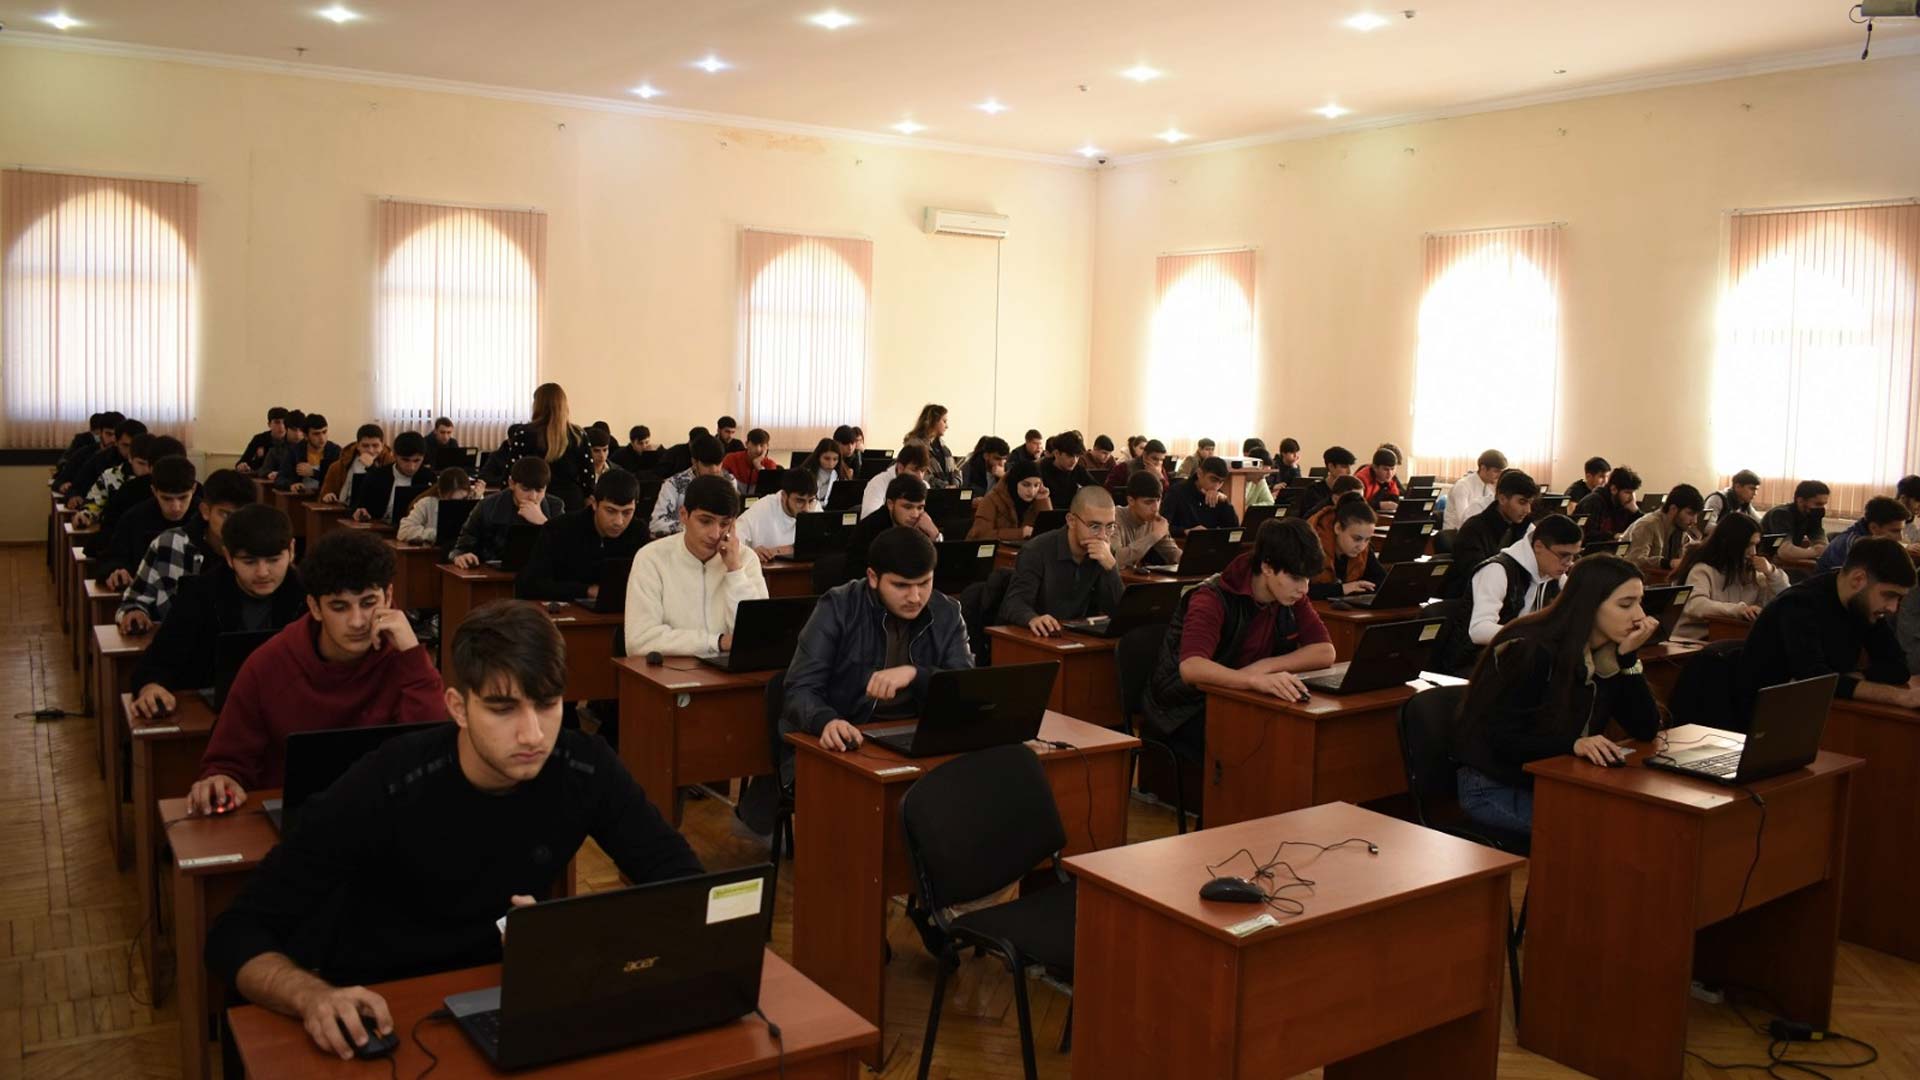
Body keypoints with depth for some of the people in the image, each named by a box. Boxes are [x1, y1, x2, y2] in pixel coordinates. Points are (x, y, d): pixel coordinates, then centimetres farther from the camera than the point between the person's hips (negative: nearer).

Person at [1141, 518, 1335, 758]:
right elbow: (1191, 667, -37)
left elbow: (1325, 653, -7)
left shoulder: (1292, 598, -1)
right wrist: (1256, 680, -52)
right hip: (1189, 711, -6)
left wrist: (1263, 667, -21)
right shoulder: (1214, 599, -22)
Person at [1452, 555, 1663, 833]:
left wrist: (1629, 657, -14)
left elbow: (1646, 730, -5)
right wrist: (1572, 744, -35)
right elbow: (1504, 740, -21)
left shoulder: (1610, 653, 0)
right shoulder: (1532, 652, -21)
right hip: (1496, 789, -7)